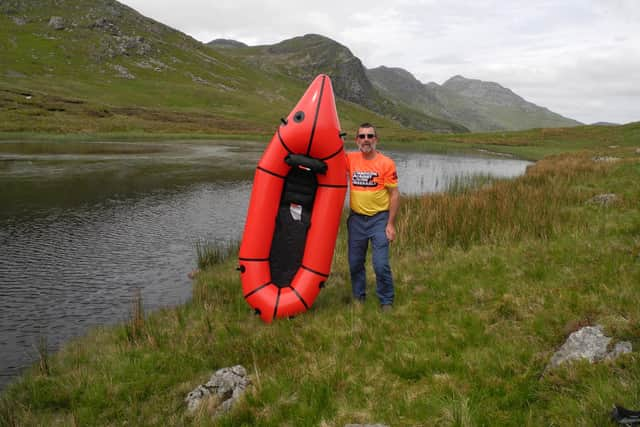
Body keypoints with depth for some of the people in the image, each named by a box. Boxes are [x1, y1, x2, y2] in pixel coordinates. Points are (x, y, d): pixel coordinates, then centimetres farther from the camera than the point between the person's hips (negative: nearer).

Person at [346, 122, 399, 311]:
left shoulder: (386, 163, -7)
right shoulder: (351, 159, 1)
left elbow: (394, 194, -6)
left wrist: (390, 224, -9)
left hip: (379, 219, -3)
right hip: (356, 219, 3)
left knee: (381, 264, -6)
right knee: (355, 263, 12)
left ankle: (386, 302, 14)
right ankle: (358, 298, 32)